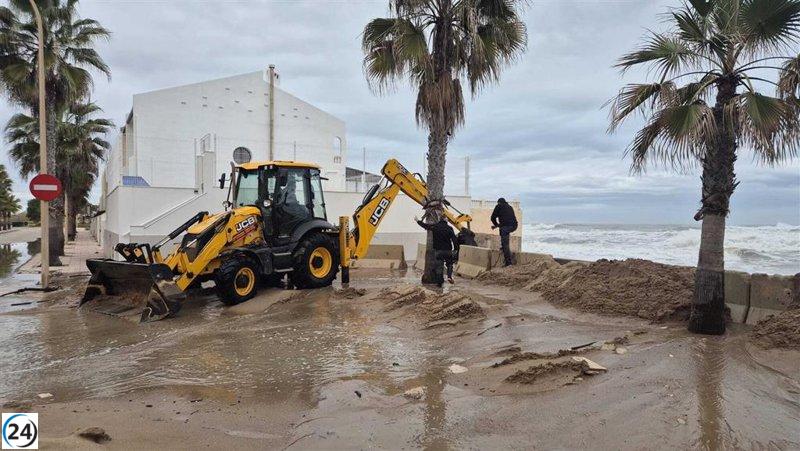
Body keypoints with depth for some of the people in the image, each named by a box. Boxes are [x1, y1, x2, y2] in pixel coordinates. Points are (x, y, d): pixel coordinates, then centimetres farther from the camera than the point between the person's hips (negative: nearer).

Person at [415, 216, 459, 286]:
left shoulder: (434, 226, -1)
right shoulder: (449, 228, -5)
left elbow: (425, 225, 11)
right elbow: (454, 239, -8)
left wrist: (418, 221, 27)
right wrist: (455, 249, -1)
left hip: (438, 250, 1)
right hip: (448, 250, -1)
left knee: (439, 266, 6)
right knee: (449, 264, 16)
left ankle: (439, 281, 5)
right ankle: (449, 276, -5)